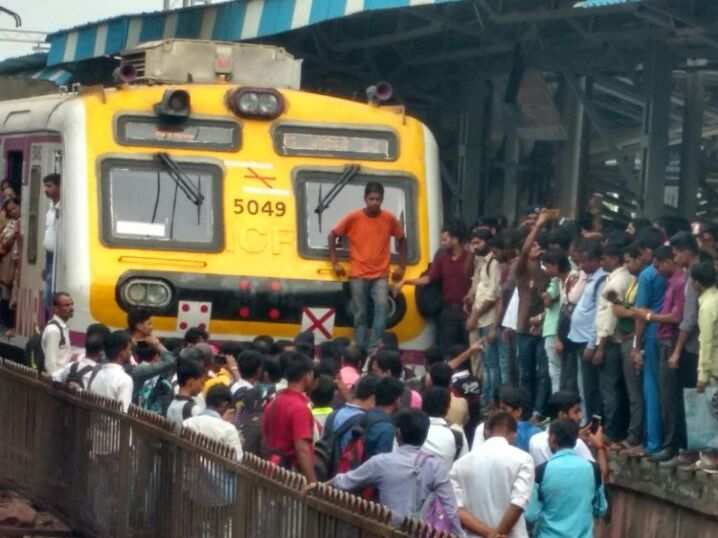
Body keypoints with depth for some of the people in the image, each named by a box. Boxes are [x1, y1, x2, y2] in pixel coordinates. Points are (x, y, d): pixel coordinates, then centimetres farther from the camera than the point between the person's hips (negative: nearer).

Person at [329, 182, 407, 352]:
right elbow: (332, 235, 4)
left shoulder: (389, 219, -1)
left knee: (382, 307, -20)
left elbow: (401, 239, 15)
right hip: (358, 275, -1)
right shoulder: (353, 218, -6)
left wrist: (402, 266, 10)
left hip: (380, 275, 1)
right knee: (360, 315, 3)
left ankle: (373, 347, -21)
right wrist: (335, 263, 0)